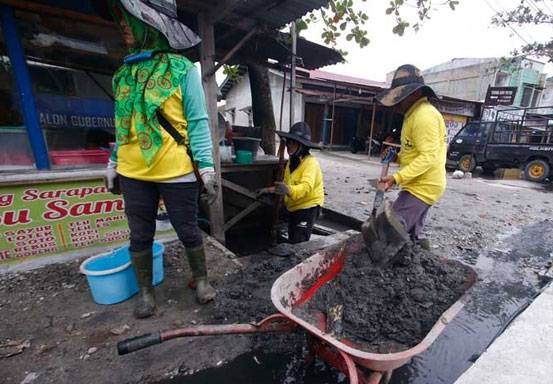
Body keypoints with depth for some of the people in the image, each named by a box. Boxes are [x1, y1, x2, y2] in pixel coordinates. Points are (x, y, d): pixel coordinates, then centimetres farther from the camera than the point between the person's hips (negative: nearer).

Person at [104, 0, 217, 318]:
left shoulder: (182, 69, -3)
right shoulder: (126, 71, 14)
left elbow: (197, 122, -7)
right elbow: (125, 124, 17)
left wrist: (207, 166, -15)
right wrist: (114, 161, 16)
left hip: (176, 172, -5)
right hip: (134, 172, 6)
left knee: (188, 230, 8)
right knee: (140, 235, 13)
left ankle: (202, 279, 32)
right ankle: (145, 290, 34)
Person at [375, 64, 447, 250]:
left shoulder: (424, 115, -16)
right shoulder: (415, 114, 17)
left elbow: (428, 157, -23)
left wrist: (397, 178, -30)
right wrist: (396, 156, 4)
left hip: (422, 186, -11)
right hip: (420, 185, 11)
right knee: (412, 235, 20)